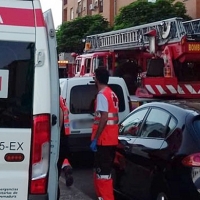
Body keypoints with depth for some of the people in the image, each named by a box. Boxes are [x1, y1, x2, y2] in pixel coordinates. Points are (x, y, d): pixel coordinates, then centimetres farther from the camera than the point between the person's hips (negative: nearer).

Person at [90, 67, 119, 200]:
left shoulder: (102, 95, -14)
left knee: (103, 172, -6)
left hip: (104, 140, -10)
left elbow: (104, 118, -21)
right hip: (112, 139, 10)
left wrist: (95, 139, -19)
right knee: (104, 170, 17)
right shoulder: (112, 94, 15)